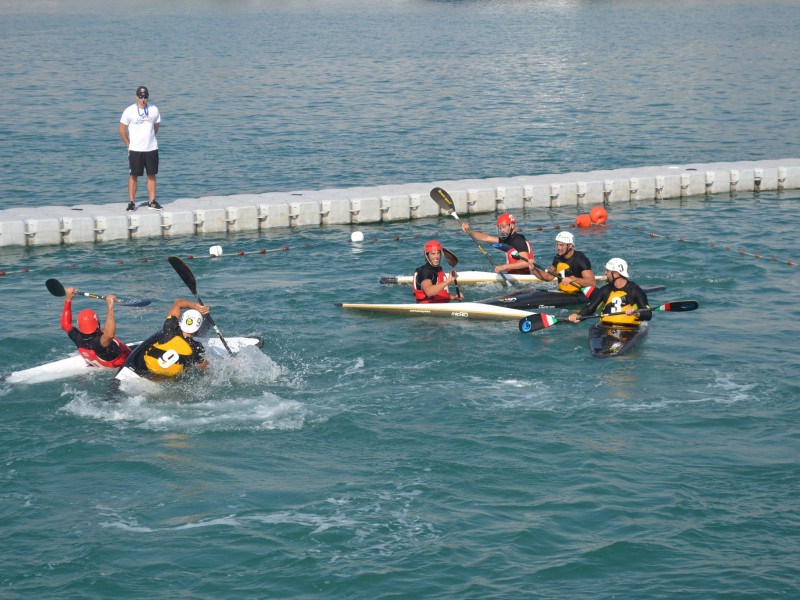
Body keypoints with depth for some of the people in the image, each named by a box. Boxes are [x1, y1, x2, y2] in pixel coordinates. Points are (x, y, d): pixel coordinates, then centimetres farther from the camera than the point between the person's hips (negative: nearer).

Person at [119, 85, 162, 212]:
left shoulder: (154, 110, 2)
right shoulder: (129, 111, -7)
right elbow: (122, 129, -1)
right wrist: (129, 144, 1)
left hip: (152, 148, 3)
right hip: (135, 149, -3)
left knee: (152, 175, 6)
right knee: (134, 176, 0)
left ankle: (152, 201, 13)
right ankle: (131, 202, 6)